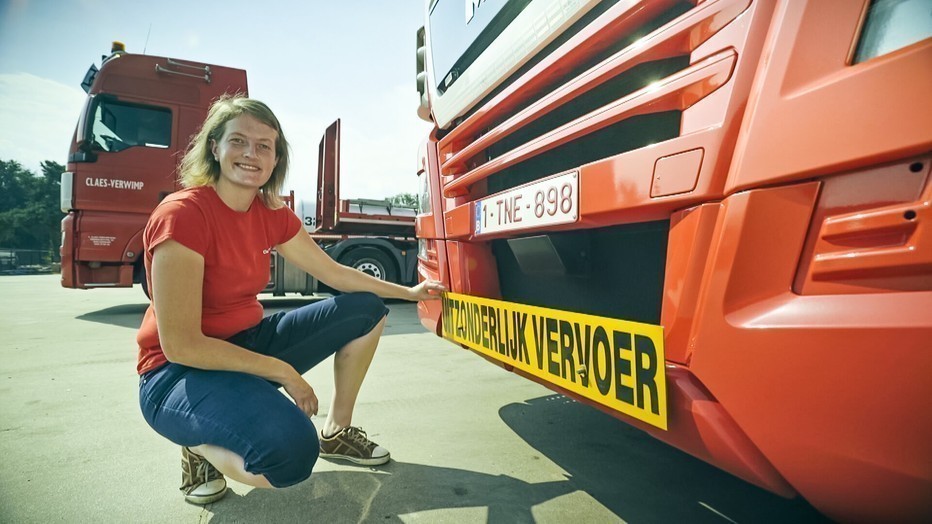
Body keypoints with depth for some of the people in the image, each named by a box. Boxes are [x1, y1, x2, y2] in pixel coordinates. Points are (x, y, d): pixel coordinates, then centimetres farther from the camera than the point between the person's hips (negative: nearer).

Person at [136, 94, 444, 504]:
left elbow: (335, 274, 10)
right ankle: (201, 444, 1)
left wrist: (407, 292, 13)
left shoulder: (272, 214, -1)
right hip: (180, 372, -7)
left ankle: (337, 430, 17)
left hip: (248, 342, 8)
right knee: (290, 453, -35)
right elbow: (180, 345, -24)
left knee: (366, 309, 3)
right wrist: (282, 371, -19)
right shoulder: (182, 213, -22)